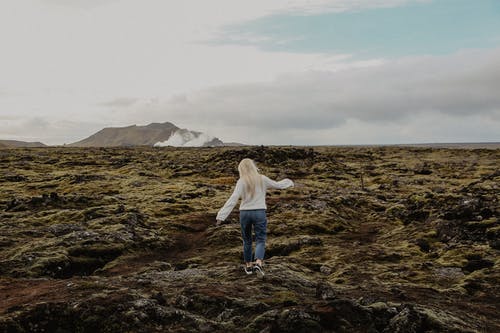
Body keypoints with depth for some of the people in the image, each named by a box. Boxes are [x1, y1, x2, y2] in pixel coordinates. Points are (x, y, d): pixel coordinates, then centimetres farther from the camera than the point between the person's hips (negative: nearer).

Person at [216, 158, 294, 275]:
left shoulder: (241, 182, -6)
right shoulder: (262, 179, 0)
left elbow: (233, 200, -14)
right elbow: (277, 185, 14)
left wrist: (221, 216, -15)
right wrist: (288, 182, 36)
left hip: (244, 213, 0)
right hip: (259, 213, 0)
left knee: (247, 240, 17)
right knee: (260, 240, 2)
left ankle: (248, 265, 25)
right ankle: (258, 263, -21)